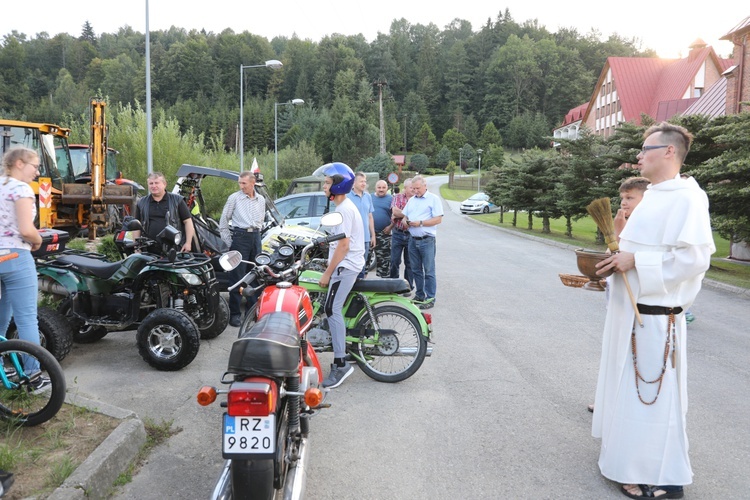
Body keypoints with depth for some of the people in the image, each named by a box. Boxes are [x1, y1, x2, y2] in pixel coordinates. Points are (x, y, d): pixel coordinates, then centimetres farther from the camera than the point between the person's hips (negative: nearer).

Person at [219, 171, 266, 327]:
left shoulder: (261, 200, 11)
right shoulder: (234, 198, -2)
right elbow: (223, 221, 1)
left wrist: (256, 233, 16)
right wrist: (228, 241, -2)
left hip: (255, 237, 5)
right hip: (240, 237, -5)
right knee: (237, 276, -5)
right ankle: (235, 313, 0)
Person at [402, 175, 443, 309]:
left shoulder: (433, 199, -4)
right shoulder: (411, 200, 15)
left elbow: (438, 219, -11)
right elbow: (404, 215, 21)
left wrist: (420, 223, -17)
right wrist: (405, 221, -4)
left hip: (427, 240, -6)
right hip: (412, 239, 6)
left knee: (429, 271, -3)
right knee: (416, 270, 12)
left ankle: (430, 298, 2)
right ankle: (419, 295, 24)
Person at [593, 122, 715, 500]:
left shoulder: (687, 197, -15)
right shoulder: (653, 197, 14)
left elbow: (694, 257, -24)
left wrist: (634, 260, -22)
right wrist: (619, 258, 7)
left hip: (654, 315, -10)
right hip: (630, 309, 10)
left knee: (653, 393, 0)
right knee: (630, 386, 19)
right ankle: (634, 456, 36)